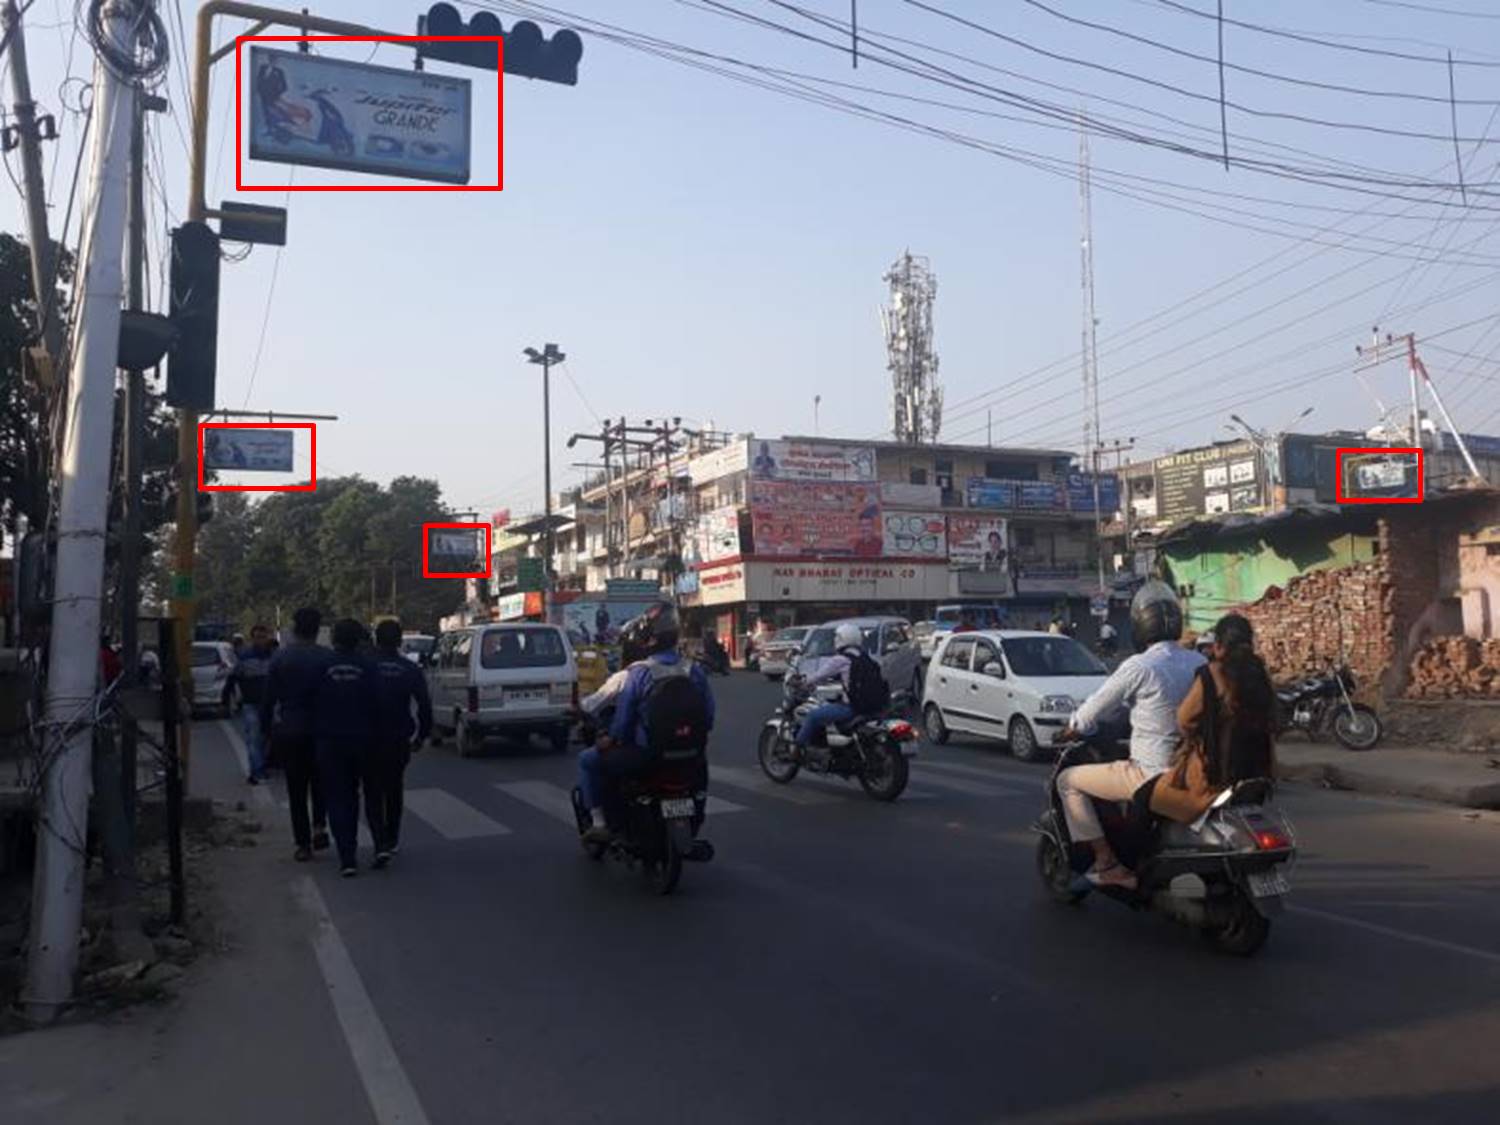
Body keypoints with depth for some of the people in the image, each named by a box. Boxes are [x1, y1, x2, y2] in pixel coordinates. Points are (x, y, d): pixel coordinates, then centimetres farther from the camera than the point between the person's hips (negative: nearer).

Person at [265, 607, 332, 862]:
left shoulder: (279, 658, -5)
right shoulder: (328, 658, -7)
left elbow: (268, 697, -2)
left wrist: (266, 727, 9)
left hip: (289, 730, 0)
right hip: (321, 730, 0)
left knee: (296, 788, 9)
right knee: (320, 781, 20)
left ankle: (303, 843, 10)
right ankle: (319, 825, 0)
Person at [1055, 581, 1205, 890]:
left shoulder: (1138, 667, -18)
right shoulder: (1200, 664, 2)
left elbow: (1097, 707, -8)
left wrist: (1074, 728, 14)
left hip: (1151, 776, -7)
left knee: (1068, 781, 7)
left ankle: (1107, 863, 5)